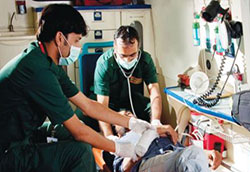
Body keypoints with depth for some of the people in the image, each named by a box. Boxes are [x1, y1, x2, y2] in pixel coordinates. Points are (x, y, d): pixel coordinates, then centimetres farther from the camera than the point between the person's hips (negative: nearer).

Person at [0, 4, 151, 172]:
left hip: (23, 138, 10)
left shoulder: (50, 65, 4)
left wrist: (132, 123, 7)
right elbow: (78, 131, -22)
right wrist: (118, 148, -9)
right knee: (80, 150, -23)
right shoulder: (38, 70, -27)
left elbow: (88, 105, 8)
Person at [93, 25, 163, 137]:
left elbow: (155, 95, -21)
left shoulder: (145, 59, -16)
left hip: (135, 102, 2)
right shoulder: (104, 63, -26)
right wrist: (109, 137, -42)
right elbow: (102, 105, -29)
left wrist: (155, 122, -41)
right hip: (112, 105, -2)